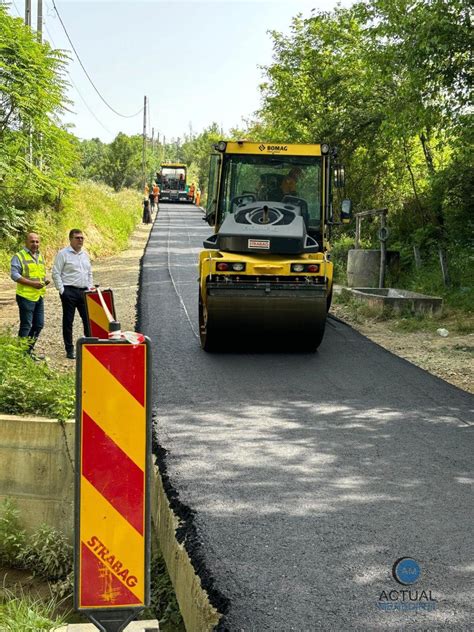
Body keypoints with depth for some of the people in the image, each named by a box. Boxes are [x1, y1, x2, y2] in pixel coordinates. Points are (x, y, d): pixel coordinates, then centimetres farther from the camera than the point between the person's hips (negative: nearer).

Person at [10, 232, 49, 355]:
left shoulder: (40, 256, 17)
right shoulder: (19, 256, -7)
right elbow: (14, 275, -15)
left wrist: (45, 280, 5)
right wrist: (32, 283, -21)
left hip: (39, 296, 7)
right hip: (26, 296, -7)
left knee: (39, 324, 11)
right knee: (26, 325, -3)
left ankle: (29, 349, 24)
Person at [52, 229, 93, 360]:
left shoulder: (85, 255, 14)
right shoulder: (63, 254, -5)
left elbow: (89, 273, 22)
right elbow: (56, 273, -8)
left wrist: (90, 289, 11)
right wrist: (62, 291, -12)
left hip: (84, 292, 6)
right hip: (69, 292, -6)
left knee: (88, 319, 5)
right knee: (68, 321, 2)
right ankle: (69, 350, 8)